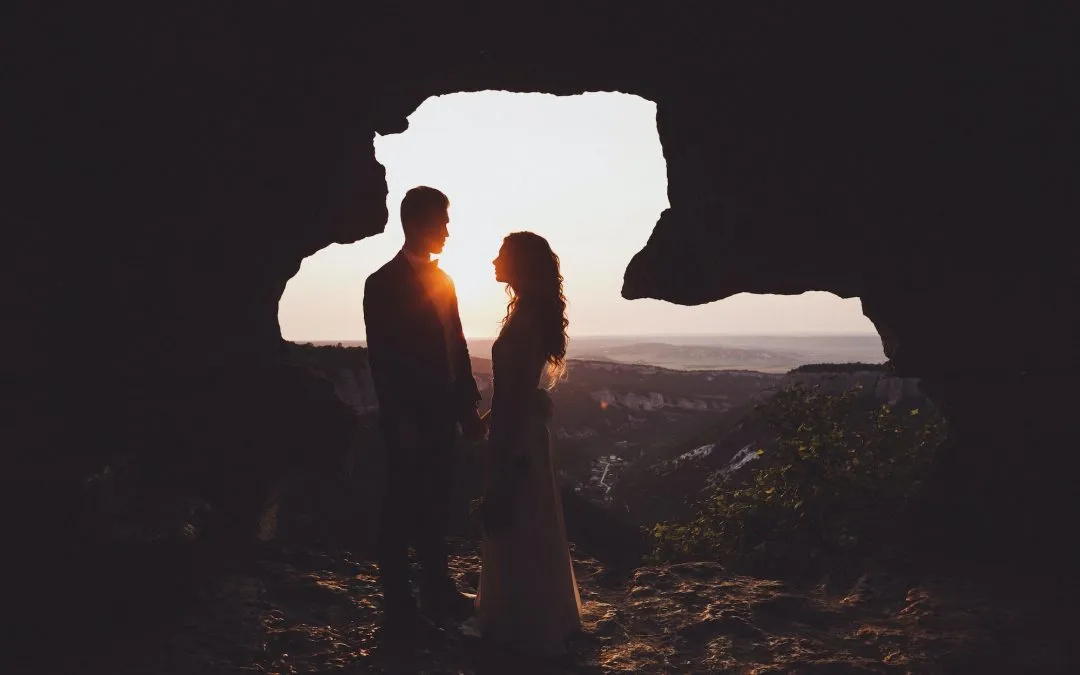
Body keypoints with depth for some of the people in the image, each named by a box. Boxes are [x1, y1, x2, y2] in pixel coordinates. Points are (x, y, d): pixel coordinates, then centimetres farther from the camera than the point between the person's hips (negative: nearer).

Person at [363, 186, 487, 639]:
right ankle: (399, 608, 11)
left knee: (435, 508, 15)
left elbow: (457, 347, 12)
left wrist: (468, 407, 7)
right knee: (402, 512, 1)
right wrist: (400, 420, -17)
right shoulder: (383, 284, -9)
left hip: (443, 416, 7)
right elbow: (381, 359, -13)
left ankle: (438, 592, 27)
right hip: (410, 420, -7)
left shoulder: (442, 280, 12)